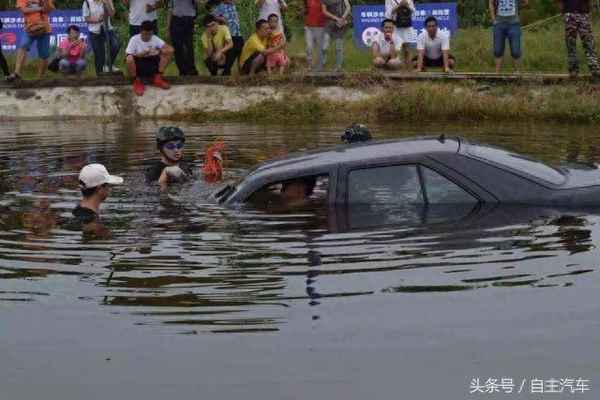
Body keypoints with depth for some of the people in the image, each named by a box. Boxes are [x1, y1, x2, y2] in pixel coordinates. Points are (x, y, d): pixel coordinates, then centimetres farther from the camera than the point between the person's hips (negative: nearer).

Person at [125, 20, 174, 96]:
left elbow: (170, 49, -11)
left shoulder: (155, 38, -5)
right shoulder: (134, 39, -12)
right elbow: (129, 56, -17)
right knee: (129, 59, -37)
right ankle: (137, 82, -12)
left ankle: (158, 78, -4)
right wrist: (141, 54, -30)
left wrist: (160, 51, -30)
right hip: (138, 65, -3)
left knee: (169, 52, -14)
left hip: (152, 63, 3)